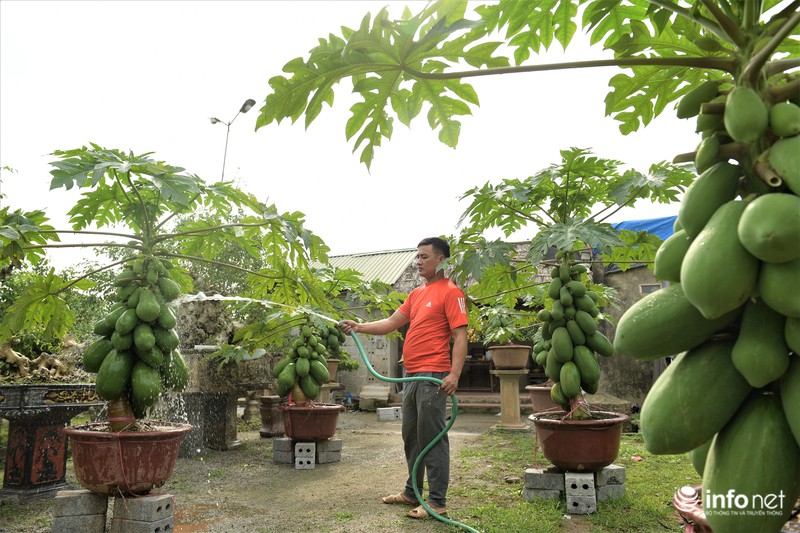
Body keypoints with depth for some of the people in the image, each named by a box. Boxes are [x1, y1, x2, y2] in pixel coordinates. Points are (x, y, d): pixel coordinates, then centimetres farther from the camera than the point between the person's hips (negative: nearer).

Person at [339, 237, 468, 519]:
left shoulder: (450, 292, -8)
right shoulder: (416, 294, 18)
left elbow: (460, 336, -14)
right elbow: (391, 323, 17)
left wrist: (455, 374, -23)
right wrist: (360, 327, 6)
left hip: (433, 377, -9)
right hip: (412, 376, 9)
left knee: (432, 439, -4)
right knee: (411, 437, 16)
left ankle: (437, 502, 5)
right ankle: (412, 493, 29)